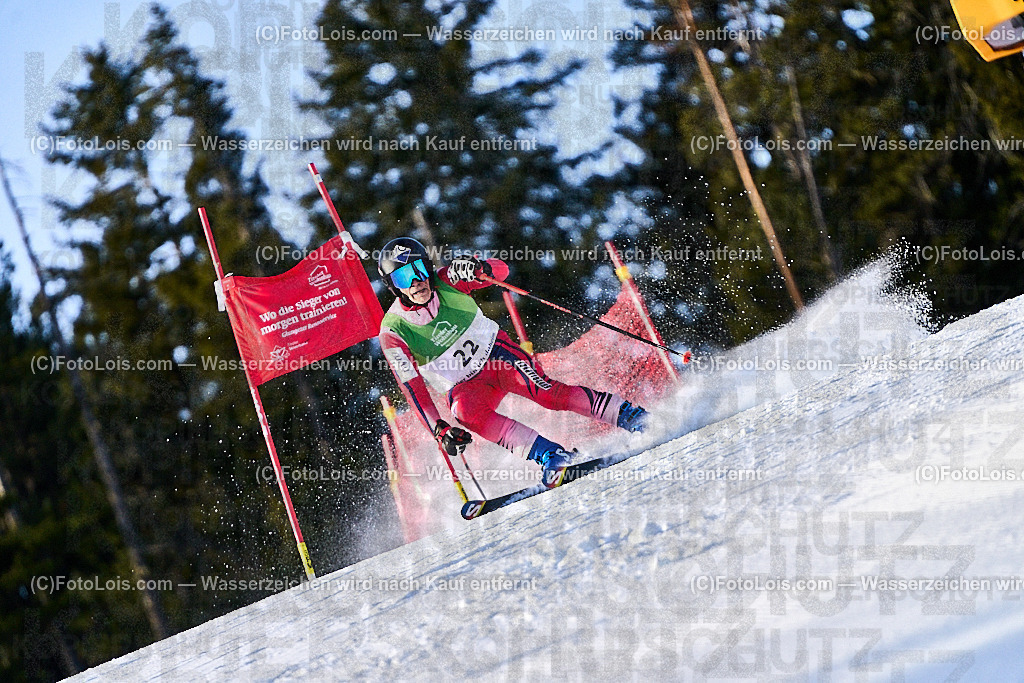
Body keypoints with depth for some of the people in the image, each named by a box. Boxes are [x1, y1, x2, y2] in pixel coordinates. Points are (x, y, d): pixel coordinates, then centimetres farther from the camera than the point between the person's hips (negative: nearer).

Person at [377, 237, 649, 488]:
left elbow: (501, 269, -12)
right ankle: (548, 454, -38)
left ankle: (625, 413, -21)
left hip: (495, 353, 0)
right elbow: (412, 388, -17)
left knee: (544, 391, -26)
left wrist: (479, 269, -36)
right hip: (464, 385, 0)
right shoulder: (393, 332, -15)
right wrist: (440, 430, -28)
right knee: (466, 412, -34)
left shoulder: (446, 282, -11)